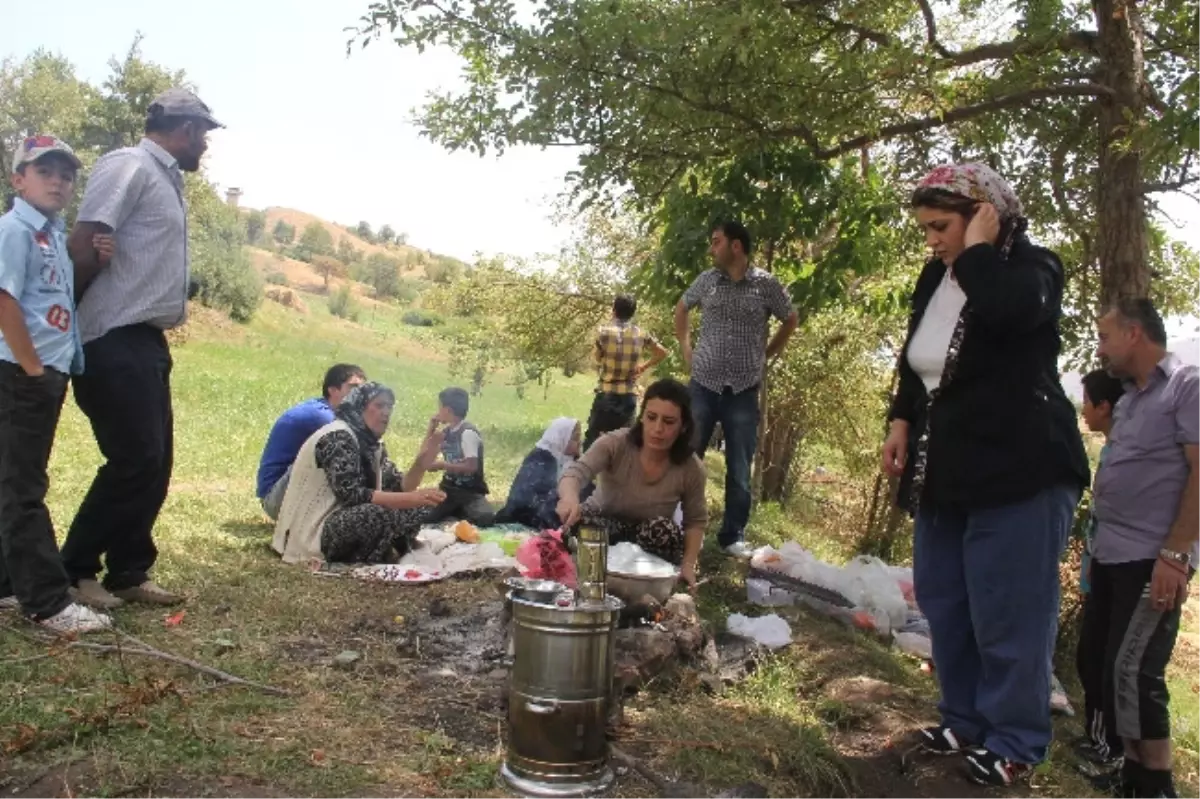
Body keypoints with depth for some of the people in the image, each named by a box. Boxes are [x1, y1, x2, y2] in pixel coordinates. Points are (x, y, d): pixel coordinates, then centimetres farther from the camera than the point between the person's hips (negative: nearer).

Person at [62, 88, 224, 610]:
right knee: (135, 460, -7)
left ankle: (128, 574, 19)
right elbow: (82, 247, -17)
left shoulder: (165, 179, 19)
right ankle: (73, 572, 8)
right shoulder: (129, 167, -9)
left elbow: (150, 264, 15)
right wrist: (86, 316, -6)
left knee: (155, 462, 10)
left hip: (145, 340, 9)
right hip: (117, 342, -9)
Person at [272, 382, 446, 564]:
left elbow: (398, 488, 5)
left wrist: (422, 460, -12)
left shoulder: (372, 444, 11)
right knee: (388, 513, -31)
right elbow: (350, 494, -28)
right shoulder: (338, 437, -17)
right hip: (314, 532, -9)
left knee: (417, 508, 2)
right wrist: (411, 498, -32)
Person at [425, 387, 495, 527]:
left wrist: (442, 465, -17)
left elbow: (472, 466, -23)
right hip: (449, 488, 6)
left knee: (485, 518, -35)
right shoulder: (447, 432, 10)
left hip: (470, 491, -6)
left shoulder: (468, 432, -15)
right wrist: (431, 431, 7)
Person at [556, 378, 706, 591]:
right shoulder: (615, 443, -24)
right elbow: (576, 472, -40)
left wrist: (688, 564, -18)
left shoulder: (691, 469, -18)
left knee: (664, 529, -33)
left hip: (651, 540, 2)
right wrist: (570, 498, -64)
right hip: (605, 525, -1)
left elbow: (696, 520, -2)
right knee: (576, 520, -34)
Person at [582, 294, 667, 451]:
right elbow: (662, 353, 11)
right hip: (629, 395, 3)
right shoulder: (641, 334, 2)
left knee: (593, 438, 3)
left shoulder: (604, 331, -8)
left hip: (607, 393, -3)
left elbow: (597, 358, 6)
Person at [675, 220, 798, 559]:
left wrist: (767, 355, 7)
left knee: (739, 469, 6)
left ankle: (733, 536, 19)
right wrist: (686, 348, 12)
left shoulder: (766, 285, -3)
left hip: (744, 391, -1)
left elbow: (791, 320, 13)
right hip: (703, 385, 1)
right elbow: (681, 308, 21)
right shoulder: (706, 280, 3)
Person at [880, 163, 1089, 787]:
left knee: (1008, 613, -2)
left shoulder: (1031, 267, -10)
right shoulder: (936, 278, 10)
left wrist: (979, 247, -20)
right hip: (946, 471, 8)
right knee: (942, 602, 14)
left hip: (1021, 471, -8)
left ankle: (1013, 742, 15)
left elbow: (1007, 310, -35)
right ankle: (966, 720, 30)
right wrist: (902, 420, 9)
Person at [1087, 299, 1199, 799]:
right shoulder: (1129, 400, 18)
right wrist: (1098, 544, 14)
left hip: (1151, 560, -9)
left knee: (1131, 670, -8)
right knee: (1104, 663, 11)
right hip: (1111, 556, 9)